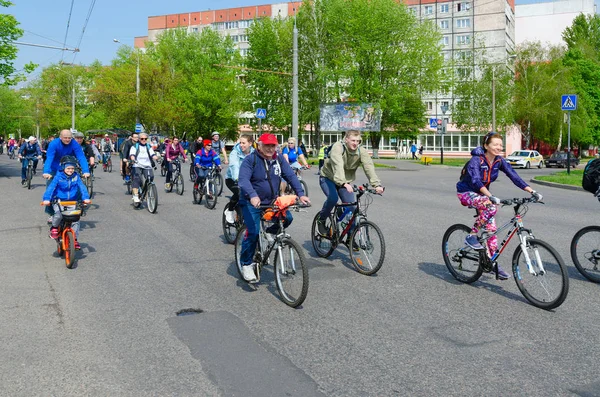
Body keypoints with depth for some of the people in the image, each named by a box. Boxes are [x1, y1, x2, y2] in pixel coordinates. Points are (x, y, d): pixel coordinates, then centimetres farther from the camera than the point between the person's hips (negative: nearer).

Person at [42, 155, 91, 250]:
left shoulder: (76, 177, -1)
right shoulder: (58, 177, -8)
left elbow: (82, 187, -7)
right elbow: (51, 187, -15)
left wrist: (85, 198, -23)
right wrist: (46, 199, -28)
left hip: (72, 202, 2)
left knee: (75, 220, -8)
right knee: (58, 215, -29)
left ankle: (75, 240, 4)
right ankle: (54, 227, 3)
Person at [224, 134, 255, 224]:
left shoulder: (254, 153, -8)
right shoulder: (235, 153, -19)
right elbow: (234, 166, -36)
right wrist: (237, 178, -54)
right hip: (232, 179, -3)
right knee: (239, 192, -32)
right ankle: (229, 211, -4)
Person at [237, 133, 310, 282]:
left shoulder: (278, 160, 2)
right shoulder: (250, 160, -14)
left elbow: (291, 176, -4)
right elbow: (243, 180, -28)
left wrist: (301, 194, -19)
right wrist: (252, 195, -45)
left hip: (271, 202, 5)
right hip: (252, 203, -5)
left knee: (287, 218, -15)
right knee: (253, 232, -17)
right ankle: (246, 264, 2)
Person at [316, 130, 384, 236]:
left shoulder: (361, 151, -15)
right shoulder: (338, 147, -26)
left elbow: (369, 168, -27)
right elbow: (338, 166, -41)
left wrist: (377, 184, -43)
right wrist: (343, 183, -56)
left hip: (346, 181, 4)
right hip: (328, 178, -4)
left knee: (352, 206, -10)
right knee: (333, 198, -31)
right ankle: (321, 220, -2)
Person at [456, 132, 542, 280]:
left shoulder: (499, 161, -6)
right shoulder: (476, 160, -24)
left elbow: (514, 176, -13)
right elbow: (476, 180, -39)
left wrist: (532, 191, -25)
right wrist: (491, 196, -54)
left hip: (482, 194, 6)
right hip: (466, 193, -6)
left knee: (491, 228, -2)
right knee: (490, 206, -34)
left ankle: (494, 264, 6)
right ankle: (472, 236, -20)